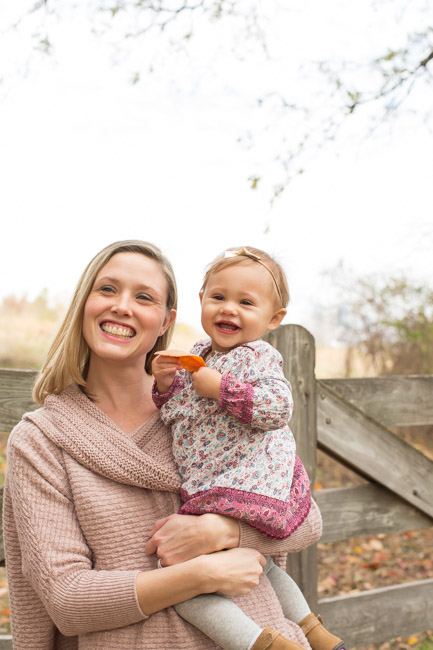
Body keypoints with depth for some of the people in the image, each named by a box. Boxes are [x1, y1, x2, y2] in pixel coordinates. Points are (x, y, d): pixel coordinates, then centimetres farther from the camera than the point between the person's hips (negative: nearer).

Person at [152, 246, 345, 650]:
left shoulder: (257, 356, -12)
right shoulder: (198, 354, 11)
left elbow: (278, 408, -27)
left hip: (240, 490, -10)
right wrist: (166, 382, -1)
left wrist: (222, 389, -26)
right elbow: (178, 409, 19)